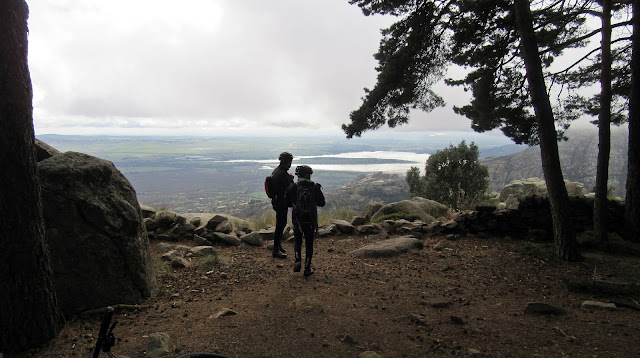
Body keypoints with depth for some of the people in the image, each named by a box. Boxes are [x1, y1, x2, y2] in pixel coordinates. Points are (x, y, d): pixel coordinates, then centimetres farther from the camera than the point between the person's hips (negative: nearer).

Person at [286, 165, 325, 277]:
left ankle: (298, 261, 0)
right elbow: (321, 203, 2)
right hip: (311, 220, 0)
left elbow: (287, 200, 5)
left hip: (297, 219, 0)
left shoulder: (293, 187, -8)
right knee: (309, 244, 11)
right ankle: (307, 268, 15)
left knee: (297, 241, 18)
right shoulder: (315, 187, -6)